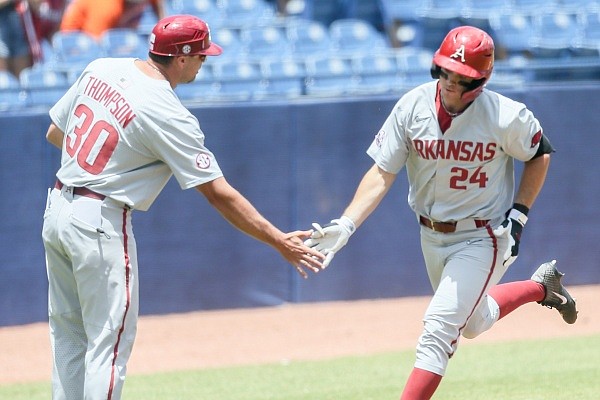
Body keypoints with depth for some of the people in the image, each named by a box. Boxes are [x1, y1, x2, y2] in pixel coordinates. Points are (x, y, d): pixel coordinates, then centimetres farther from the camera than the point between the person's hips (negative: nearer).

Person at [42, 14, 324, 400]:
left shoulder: (101, 69, 2)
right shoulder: (169, 115, -18)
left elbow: (54, 133, 13)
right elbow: (219, 193, -16)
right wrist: (280, 242, -11)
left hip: (57, 208, 8)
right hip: (100, 223, -8)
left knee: (69, 337, 14)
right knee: (110, 341, 0)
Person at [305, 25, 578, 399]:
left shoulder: (506, 117, -22)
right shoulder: (412, 108, -15)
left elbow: (540, 155, -2)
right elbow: (382, 173, -13)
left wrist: (519, 214, -10)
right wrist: (345, 225, -25)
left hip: (482, 237, -5)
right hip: (432, 237, 5)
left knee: (438, 328, -16)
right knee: (473, 322, 24)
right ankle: (540, 286, 49)